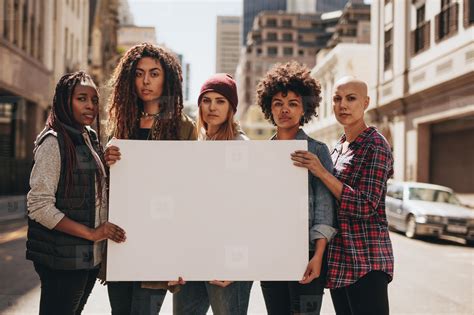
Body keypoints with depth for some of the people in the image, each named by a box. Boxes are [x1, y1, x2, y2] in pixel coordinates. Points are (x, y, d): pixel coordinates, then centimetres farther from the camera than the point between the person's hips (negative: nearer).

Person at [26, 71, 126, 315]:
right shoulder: (53, 141, -13)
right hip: (62, 260, -8)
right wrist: (91, 233, -19)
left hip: (91, 256, 8)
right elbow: (39, 207, -19)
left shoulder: (90, 138, 10)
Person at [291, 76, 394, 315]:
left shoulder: (375, 145, -10)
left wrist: (322, 172, -21)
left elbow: (366, 207, -18)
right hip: (338, 258, 8)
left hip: (366, 259, -8)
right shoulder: (338, 147, 13)